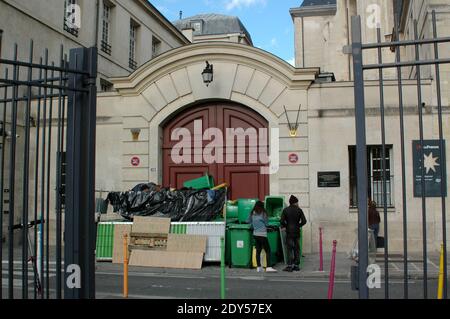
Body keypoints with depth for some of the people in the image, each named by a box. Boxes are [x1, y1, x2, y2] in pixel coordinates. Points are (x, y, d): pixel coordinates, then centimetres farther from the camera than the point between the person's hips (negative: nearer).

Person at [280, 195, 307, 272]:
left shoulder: (285, 210, -2)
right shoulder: (299, 210, 1)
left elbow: (282, 221, -8)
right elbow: (304, 221, -4)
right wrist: (298, 225, 12)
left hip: (289, 232, -2)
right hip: (297, 232, 2)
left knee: (290, 249, 0)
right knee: (297, 249, 9)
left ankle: (290, 266, -4)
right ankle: (296, 265, 12)